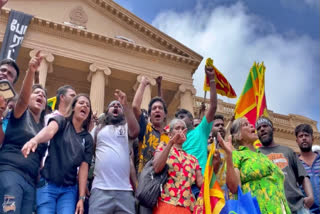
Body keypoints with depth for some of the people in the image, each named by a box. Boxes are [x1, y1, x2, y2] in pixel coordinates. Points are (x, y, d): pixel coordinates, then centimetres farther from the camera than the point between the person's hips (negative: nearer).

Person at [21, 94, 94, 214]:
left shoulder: (88, 138, 9)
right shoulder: (61, 121, 0)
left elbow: (83, 167, 3)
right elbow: (50, 129, -24)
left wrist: (81, 197, -5)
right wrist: (34, 140, -46)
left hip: (69, 190, 3)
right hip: (47, 184, -3)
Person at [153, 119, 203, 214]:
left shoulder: (192, 158, 19)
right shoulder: (163, 147, 11)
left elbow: (201, 183, 8)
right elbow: (156, 168, -9)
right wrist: (171, 142, -14)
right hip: (166, 203, -3)